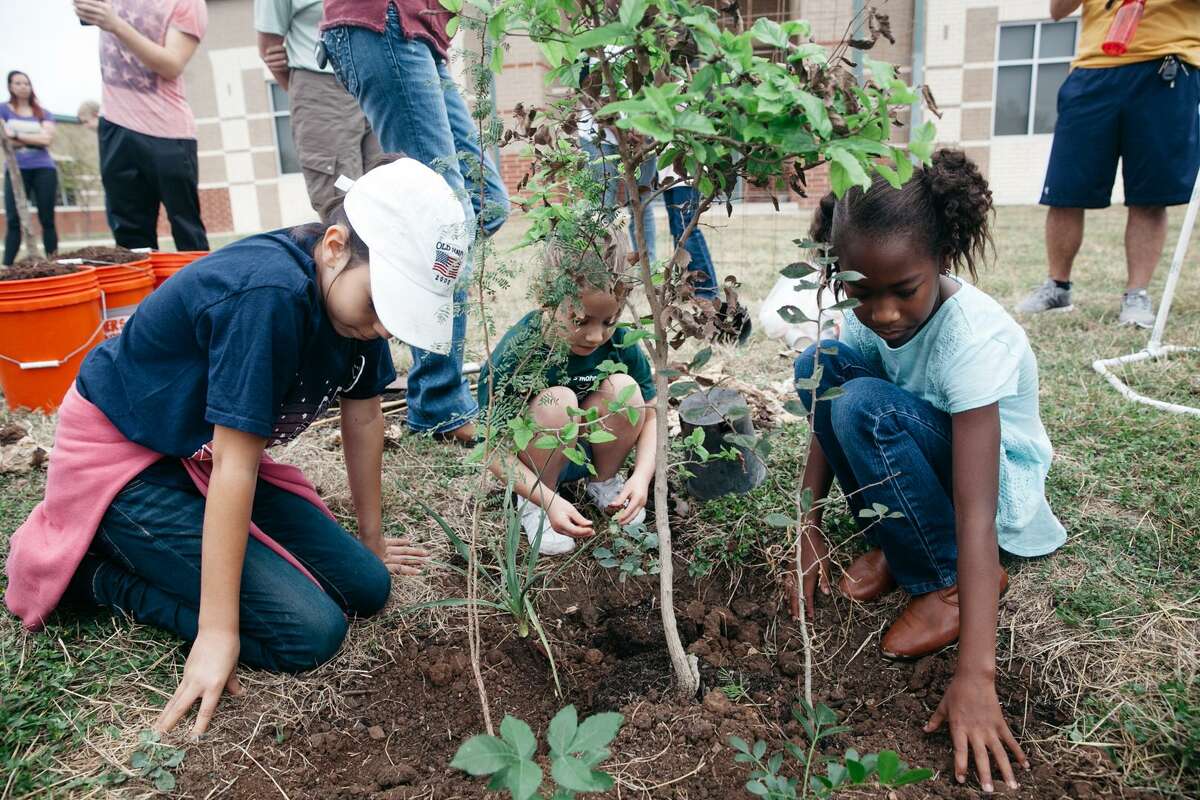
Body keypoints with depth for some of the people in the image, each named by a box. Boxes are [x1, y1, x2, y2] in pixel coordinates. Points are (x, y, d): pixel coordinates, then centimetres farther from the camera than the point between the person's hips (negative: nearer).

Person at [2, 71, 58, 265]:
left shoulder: (43, 114, 13)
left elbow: (47, 139, -3)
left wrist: (17, 135, -6)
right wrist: (35, 139, -4)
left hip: (44, 169, 1)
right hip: (16, 170, -1)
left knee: (47, 220, -1)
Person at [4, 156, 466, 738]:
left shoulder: (358, 287, -7)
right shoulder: (270, 295, -33)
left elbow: (363, 414, 3)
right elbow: (234, 463, -29)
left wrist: (370, 541, 12)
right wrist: (217, 632, -23)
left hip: (206, 455, 8)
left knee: (366, 588, 0)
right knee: (310, 633, -17)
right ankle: (93, 568, 1)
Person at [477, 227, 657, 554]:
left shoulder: (620, 342, -19)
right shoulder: (516, 353, -29)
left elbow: (650, 416, -10)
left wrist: (642, 476, -29)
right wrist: (548, 501, -37)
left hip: (590, 447, 4)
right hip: (531, 462, -3)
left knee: (625, 388, -24)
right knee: (557, 401, -34)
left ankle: (603, 482, 3)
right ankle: (534, 504, -9)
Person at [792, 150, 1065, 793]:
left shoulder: (974, 337, -33)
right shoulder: (872, 313, -15)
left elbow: (975, 515, -38)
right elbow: (827, 419, -6)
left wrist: (974, 676, -40)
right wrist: (809, 527, -14)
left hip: (999, 484, -6)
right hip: (932, 458, 6)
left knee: (866, 405, -32)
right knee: (820, 369, -15)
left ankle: (947, 581, -11)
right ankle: (897, 544, -1)